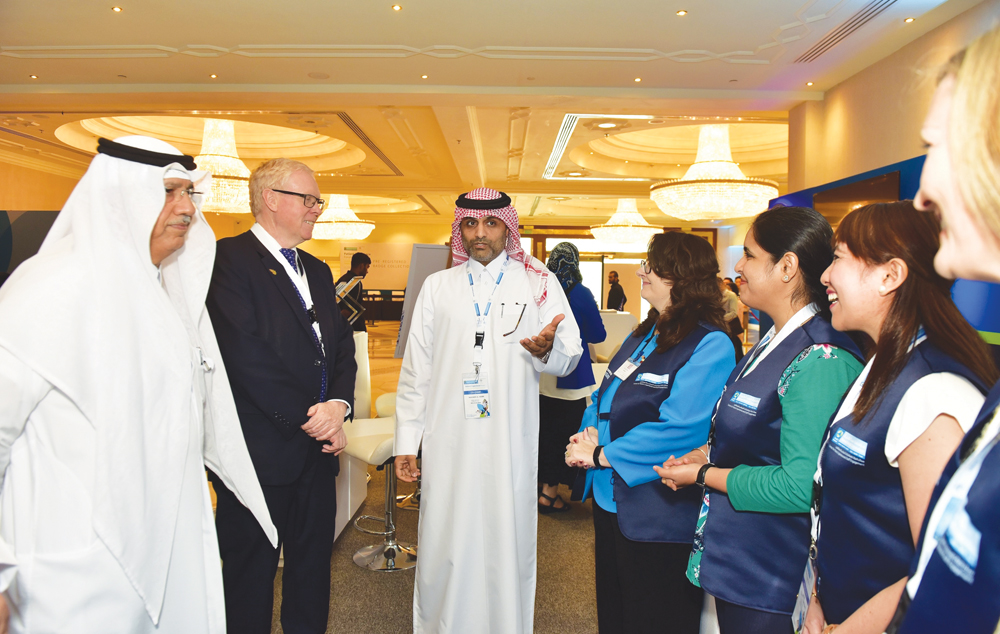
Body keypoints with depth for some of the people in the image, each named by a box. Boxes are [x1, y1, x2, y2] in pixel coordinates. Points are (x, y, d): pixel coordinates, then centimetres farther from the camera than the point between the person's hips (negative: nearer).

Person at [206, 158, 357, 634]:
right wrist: (307, 417, -15)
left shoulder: (318, 271, 16)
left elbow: (342, 346, 10)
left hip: (317, 450, 7)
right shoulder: (228, 259, -9)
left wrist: (338, 404, -8)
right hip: (261, 449, -7)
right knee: (251, 572, 9)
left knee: (312, 564, 18)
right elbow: (245, 355, -19)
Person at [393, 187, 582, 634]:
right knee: (444, 546, 6)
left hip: (510, 446, -1)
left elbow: (569, 358, 2)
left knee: (507, 545, 6)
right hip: (448, 444, 1)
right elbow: (416, 371, 10)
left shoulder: (539, 284, 5)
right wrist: (405, 442, 5)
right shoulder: (437, 287, 10)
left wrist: (547, 350, -22)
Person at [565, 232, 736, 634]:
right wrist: (589, 433, -6)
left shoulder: (710, 346, -19)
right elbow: (606, 394, 15)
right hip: (609, 500, 9)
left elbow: (677, 430, -27)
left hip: (657, 520, -8)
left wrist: (601, 455, -20)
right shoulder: (644, 335, 9)